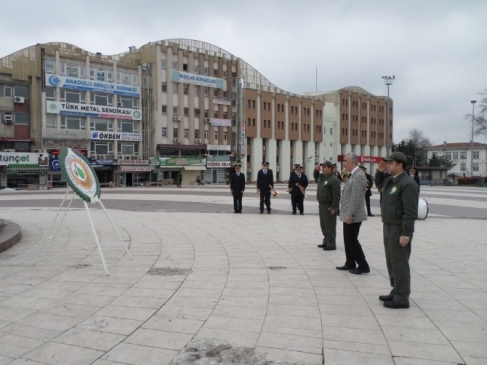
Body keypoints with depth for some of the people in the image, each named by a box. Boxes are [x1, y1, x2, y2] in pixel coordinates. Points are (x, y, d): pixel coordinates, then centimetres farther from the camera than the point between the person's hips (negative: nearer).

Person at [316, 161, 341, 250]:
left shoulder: (334, 180, -15)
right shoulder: (322, 177, 14)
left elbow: (336, 195, -20)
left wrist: (333, 207, -23)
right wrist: (317, 171, 16)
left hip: (329, 207, -10)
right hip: (321, 205, 10)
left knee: (330, 226, -3)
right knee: (323, 226, 17)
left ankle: (332, 244, 4)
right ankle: (326, 242, 28)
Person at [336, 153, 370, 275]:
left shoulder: (358, 176, -18)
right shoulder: (353, 175, 13)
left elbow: (356, 198, -24)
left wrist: (350, 215, -23)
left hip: (352, 216, -10)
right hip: (348, 215, 10)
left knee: (352, 240, -2)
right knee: (348, 240, 15)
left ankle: (363, 266, 7)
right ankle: (350, 264, 25)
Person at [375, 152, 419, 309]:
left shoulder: (407, 183, -17)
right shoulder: (390, 180, 11)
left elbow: (410, 212, -22)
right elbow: (378, 183, 35)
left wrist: (406, 234, -24)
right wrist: (379, 171, 15)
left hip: (399, 229, -10)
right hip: (388, 226, 10)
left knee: (399, 263, -2)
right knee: (391, 262, 17)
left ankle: (402, 298, 6)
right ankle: (396, 291, 29)